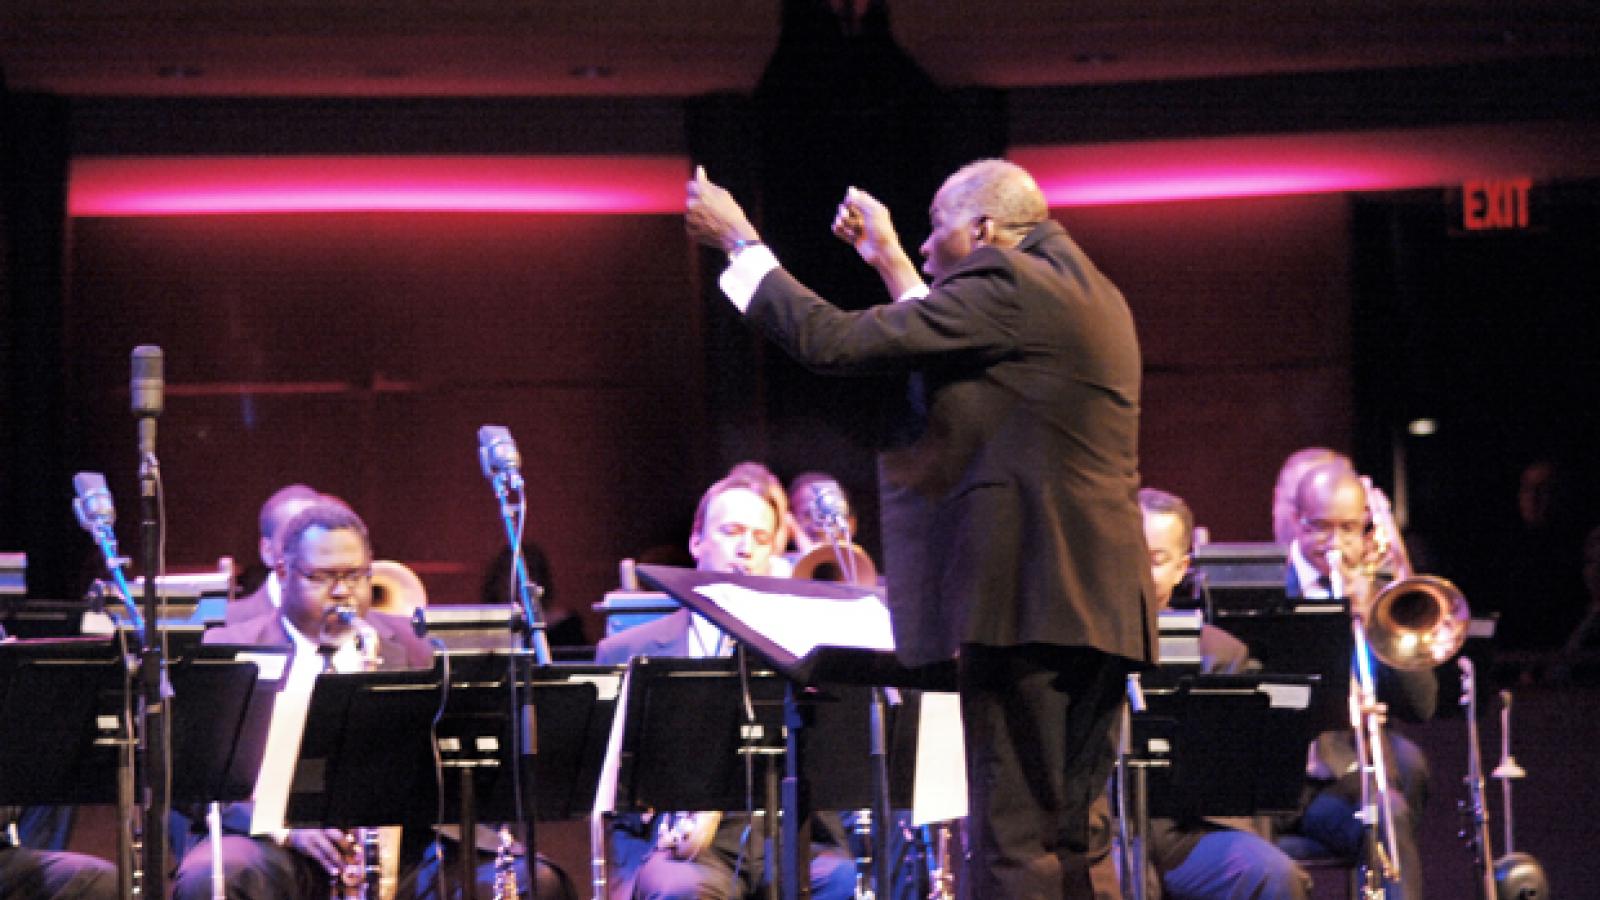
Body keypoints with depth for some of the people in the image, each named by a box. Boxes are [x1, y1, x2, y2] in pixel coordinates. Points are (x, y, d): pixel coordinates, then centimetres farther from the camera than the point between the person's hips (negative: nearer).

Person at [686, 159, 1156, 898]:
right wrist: (890, 261, 34)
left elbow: (832, 341, -11)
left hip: (1029, 597, -10)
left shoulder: (1003, 285, -10)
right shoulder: (1090, 294, 19)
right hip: (1103, 605, 10)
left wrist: (740, 244, 2)